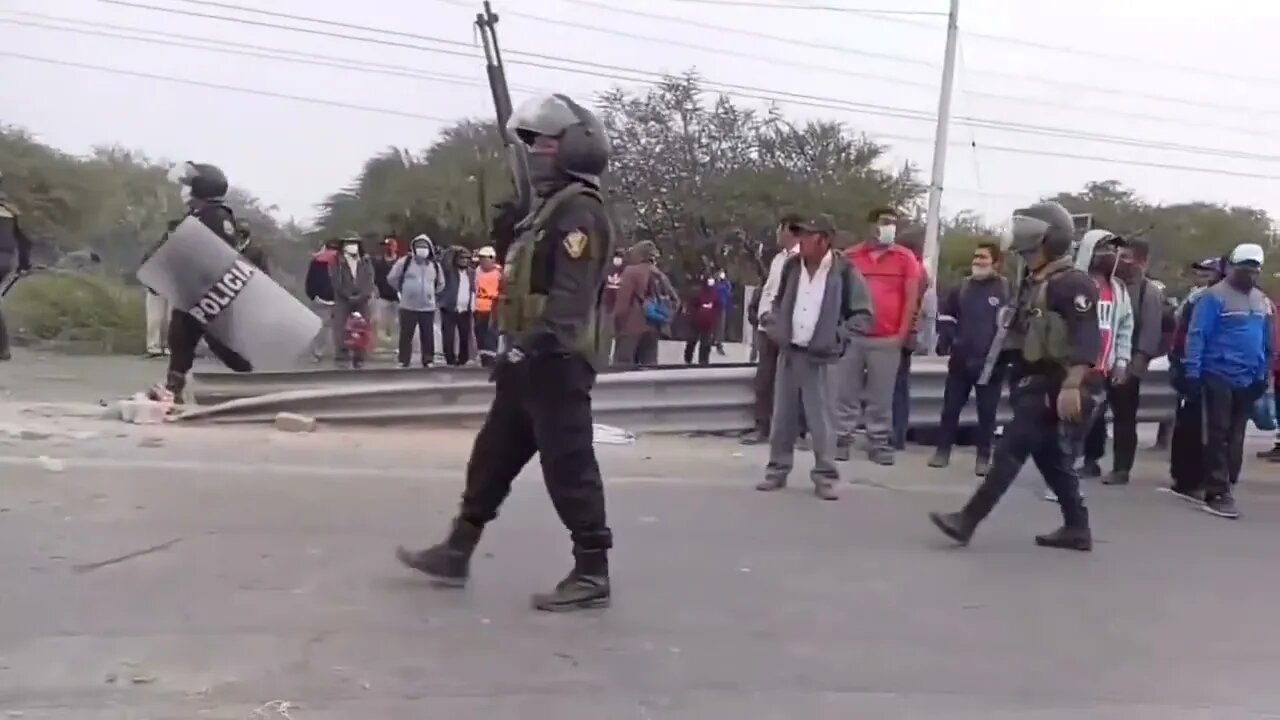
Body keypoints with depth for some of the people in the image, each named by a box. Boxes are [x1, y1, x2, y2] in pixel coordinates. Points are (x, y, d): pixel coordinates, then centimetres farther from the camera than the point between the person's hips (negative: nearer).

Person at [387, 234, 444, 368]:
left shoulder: (435, 265, 7)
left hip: (428, 307, 3)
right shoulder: (405, 262, -4)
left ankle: (428, 361, 15)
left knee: (428, 336, 6)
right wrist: (402, 290, 8)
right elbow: (392, 278, 4)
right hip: (408, 306, -3)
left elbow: (440, 283, 24)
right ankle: (403, 361, 8)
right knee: (406, 335, 0)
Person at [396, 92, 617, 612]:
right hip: (533, 362, 11)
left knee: (568, 467, -6)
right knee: (491, 457, 15)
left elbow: (571, 296, -24)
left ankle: (592, 574, 2)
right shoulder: (553, 208, 20)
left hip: (555, 364, -11)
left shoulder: (579, 211, -14)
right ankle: (456, 552, 25)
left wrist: (530, 349, -28)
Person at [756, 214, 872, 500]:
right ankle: (777, 470, 19)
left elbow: (863, 313, -4)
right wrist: (774, 325, 6)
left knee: (821, 419, -3)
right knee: (782, 416, 9)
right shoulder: (792, 265, 7)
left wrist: (837, 338, -12)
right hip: (788, 352, 5)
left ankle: (825, 476, 7)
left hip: (818, 357, -5)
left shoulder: (843, 271, -8)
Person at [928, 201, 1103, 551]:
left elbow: (1087, 341, -23)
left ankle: (967, 521, -11)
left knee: (1010, 451, -12)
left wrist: (1071, 387, -31)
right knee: (1051, 458, 14)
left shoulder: (1074, 284, -14)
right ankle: (1077, 528, 23)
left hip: (1058, 387, -10)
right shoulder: (1034, 283, 16)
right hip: (1039, 384, 10)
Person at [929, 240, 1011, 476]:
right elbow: (945, 315, 18)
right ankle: (943, 451, 17)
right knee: (950, 407, 7)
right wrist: (944, 340, 4)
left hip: (991, 362, -4)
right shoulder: (963, 287, 9)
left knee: (986, 412, 4)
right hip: (961, 360, 4)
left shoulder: (1007, 289, -4)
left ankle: (983, 457, 13)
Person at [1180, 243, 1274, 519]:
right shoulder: (1214, 297, -10)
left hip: (1247, 381, 7)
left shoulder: (1262, 301, 12)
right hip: (1219, 376, -7)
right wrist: (1192, 373, -17)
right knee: (1218, 435, -5)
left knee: (1235, 437, 10)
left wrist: (1263, 376, 16)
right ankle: (1217, 494, -4)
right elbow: (1196, 337, -13)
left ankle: (1223, 488, 18)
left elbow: (1267, 343, 19)